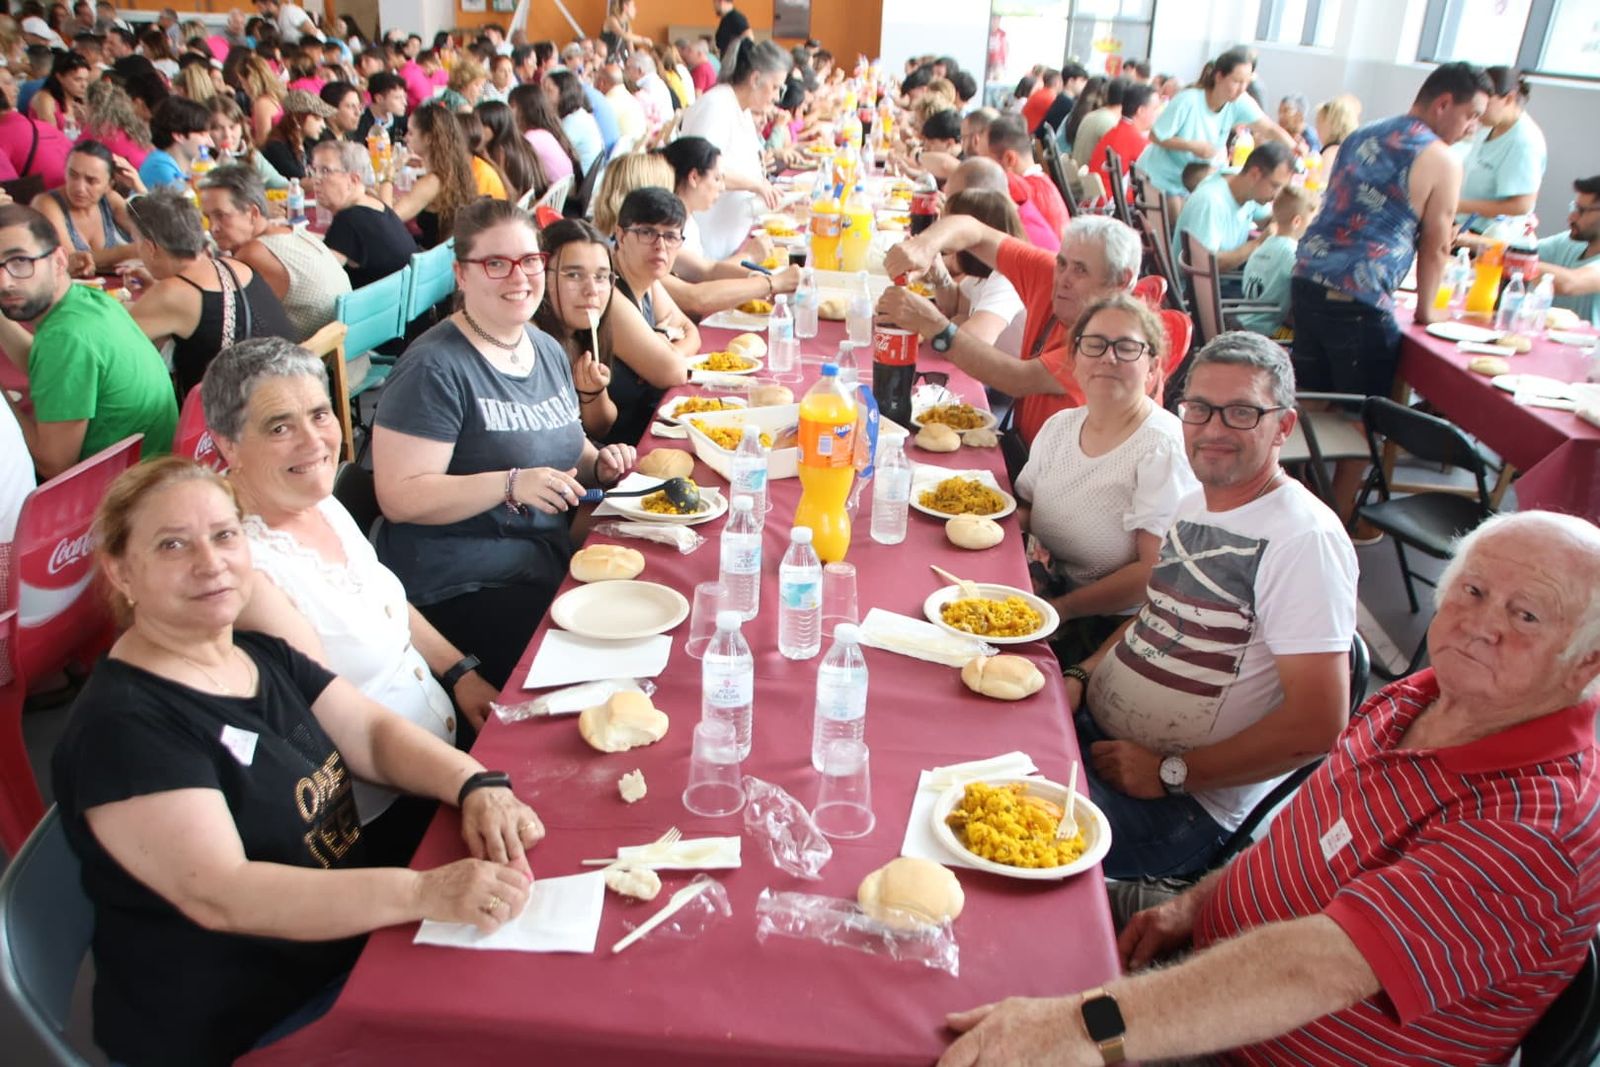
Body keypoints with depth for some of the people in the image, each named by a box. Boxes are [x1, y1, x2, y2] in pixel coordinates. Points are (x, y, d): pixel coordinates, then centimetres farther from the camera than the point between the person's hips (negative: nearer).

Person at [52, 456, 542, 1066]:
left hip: (350, 956, 8)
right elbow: (218, 895, -29)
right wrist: (426, 891, -38)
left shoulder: (265, 656, 6)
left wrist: (474, 785, -18)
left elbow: (373, 732, 3)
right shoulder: (121, 724, -20)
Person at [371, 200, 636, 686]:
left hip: (552, 564, 8)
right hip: (460, 590, -8)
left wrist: (598, 465, 3)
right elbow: (400, 497, -18)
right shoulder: (435, 368, -13)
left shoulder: (548, 349, 12)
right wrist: (513, 484, -27)